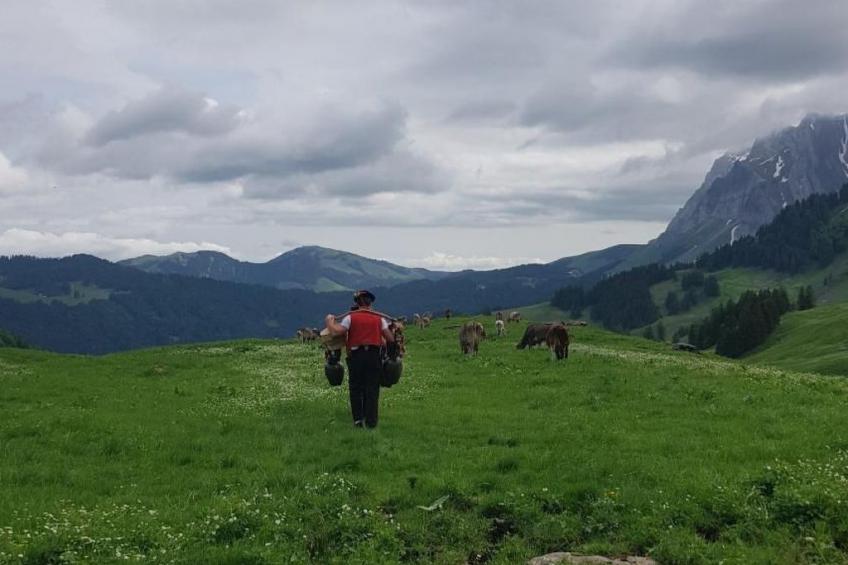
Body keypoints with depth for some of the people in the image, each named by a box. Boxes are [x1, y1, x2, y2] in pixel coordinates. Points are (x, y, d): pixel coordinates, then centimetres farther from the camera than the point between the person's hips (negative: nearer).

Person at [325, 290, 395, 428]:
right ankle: (371, 421, 1)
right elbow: (390, 338, 3)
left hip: (356, 355, -1)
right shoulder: (379, 318, 8)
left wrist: (330, 321, 11)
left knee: (356, 388, 11)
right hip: (374, 355, 1)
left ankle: (358, 419, 8)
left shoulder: (351, 317, 3)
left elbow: (336, 332, -7)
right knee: (372, 389, 5)